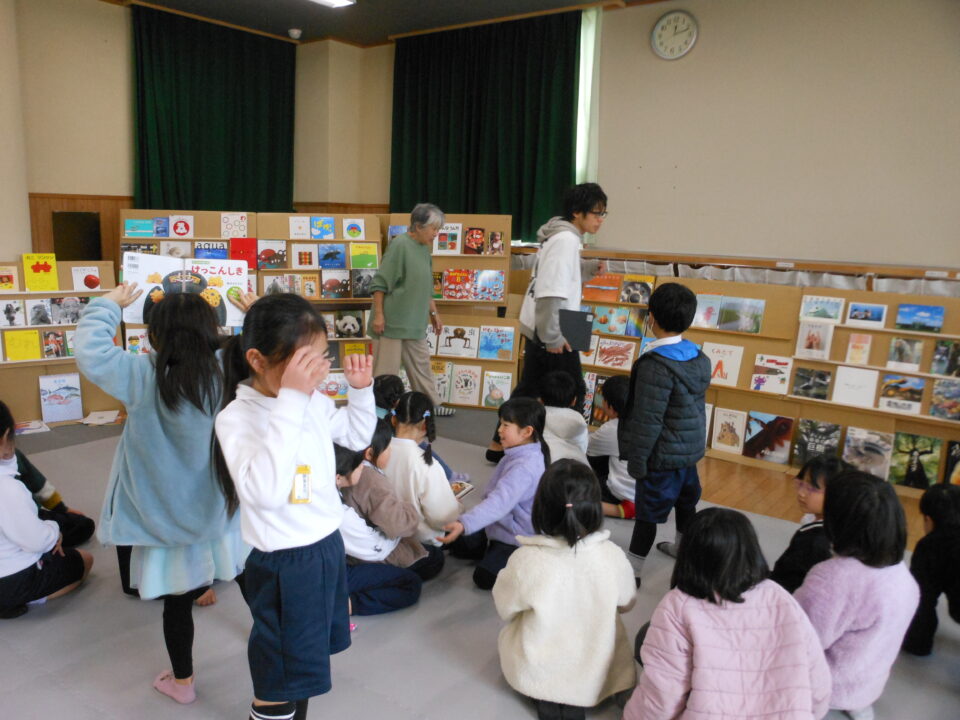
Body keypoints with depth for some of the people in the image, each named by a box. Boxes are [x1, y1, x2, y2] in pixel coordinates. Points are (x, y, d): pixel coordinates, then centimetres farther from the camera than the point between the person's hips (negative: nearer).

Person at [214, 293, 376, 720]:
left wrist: (361, 389, 0)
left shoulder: (315, 402, -1)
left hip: (328, 546, 7)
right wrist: (290, 401, -39)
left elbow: (357, 437, 18)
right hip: (283, 564, -7)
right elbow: (265, 492, -38)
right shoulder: (236, 418, -22)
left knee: (304, 668, 25)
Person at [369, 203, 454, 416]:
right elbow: (379, 283, -15)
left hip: (414, 322, 8)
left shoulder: (424, 248, 11)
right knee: (386, 367, 0)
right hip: (392, 320, -8)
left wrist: (434, 313, 21)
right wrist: (378, 315, -18)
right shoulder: (400, 245, -14)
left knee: (421, 363, 16)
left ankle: (432, 404, 26)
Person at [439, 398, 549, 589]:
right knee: (457, 545, 9)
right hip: (502, 528, 9)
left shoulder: (525, 466, -31)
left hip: (517, 538, -9)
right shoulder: (521, 455, -1)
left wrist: (464, 523, -55)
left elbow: (500, 502, -44)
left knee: (484, 578, -16)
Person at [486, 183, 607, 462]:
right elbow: (551, 292, -26)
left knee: (528, 388, 16)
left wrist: (592, 267, 16)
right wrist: (552, 337, -24)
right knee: (573, 392, 2)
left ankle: (499, 445, 24)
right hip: (551, 331, -10)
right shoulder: (566, 240, -19)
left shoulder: (563, 236, 13)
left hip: (538, 328, 10)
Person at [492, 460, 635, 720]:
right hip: (596, 675, 0)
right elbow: (626, 603, -1)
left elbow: (505, 608, -8)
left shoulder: (526, 560, -27)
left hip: (535, 675, 0)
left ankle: (545, 698, 13)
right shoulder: (613, 556, -22)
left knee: (508, 635, 31)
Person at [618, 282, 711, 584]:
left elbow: (648, 420, -23)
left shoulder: (656, 364, -23)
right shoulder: (699, 359, 1)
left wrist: (636, 460, -15)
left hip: (663, 455, -8)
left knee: (648, 511, 2)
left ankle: (632, 570, 13)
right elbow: (695, 407, 11)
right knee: (686, 501, 25)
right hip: (691, 448, 8)